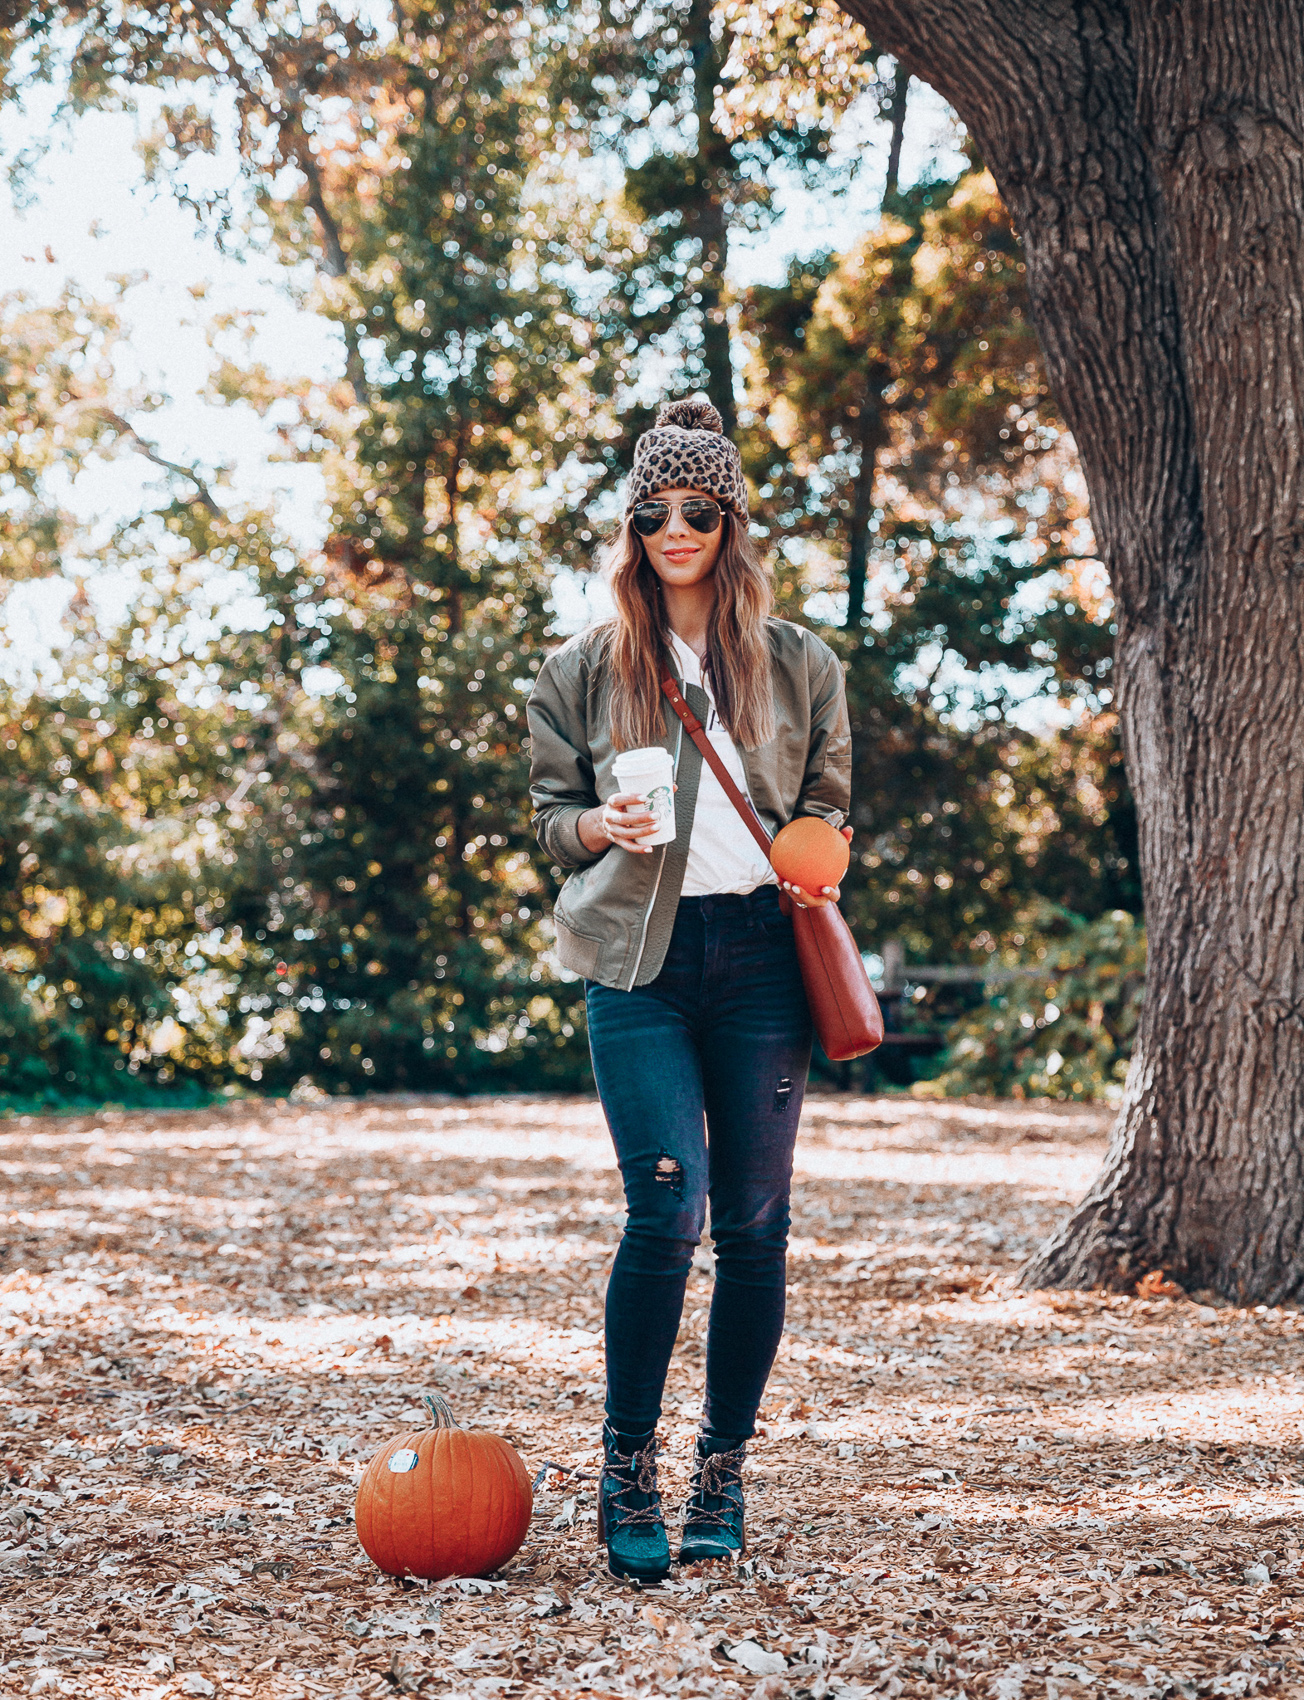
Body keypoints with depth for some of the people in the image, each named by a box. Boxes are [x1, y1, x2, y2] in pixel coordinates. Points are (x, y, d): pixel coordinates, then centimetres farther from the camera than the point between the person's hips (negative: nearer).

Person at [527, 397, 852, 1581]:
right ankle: (628, 1471, 0)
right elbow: (549, 814, 12)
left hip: (760, 951, 2)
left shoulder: (800, 666, 12)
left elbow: (829, 801, 17)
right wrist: (601, 828, -10)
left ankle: (724, 1472, 16)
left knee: (753, 1222, 2)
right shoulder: (584, 669, 10)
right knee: (667, 1207, -15)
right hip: (639, 959, -1)